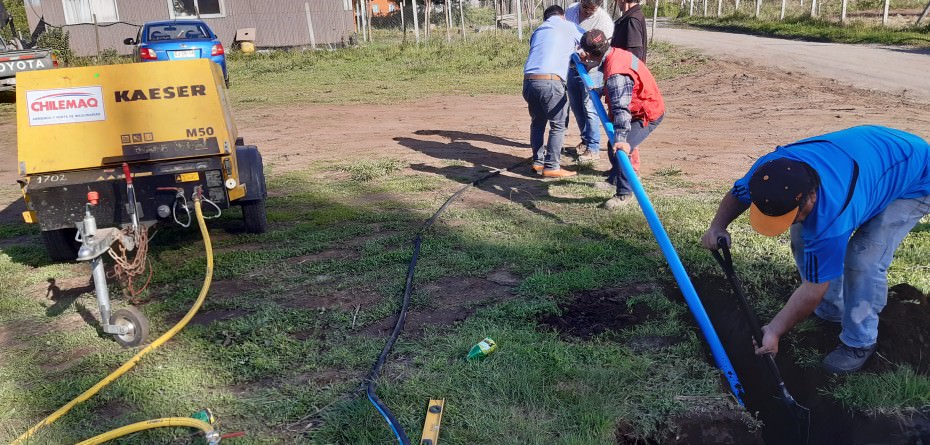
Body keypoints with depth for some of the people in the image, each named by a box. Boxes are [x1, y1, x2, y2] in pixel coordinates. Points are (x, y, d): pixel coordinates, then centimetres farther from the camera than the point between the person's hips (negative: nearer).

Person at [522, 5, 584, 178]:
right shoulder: (569, 26, 15)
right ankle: (551, 166, 2)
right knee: (558, 125, 4)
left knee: (537, 122, 21)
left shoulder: (538, 31, 28)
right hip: (550, 81, -6)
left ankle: (538, 161, 23)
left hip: (528, 80, 6)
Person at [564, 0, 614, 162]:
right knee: (576, 107, 14)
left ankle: (593, 149, 0)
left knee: (589, 109, -8)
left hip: (591, 70, -7)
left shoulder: (604, 21, -18)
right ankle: (586, 141, 31)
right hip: (572, 68, 7)